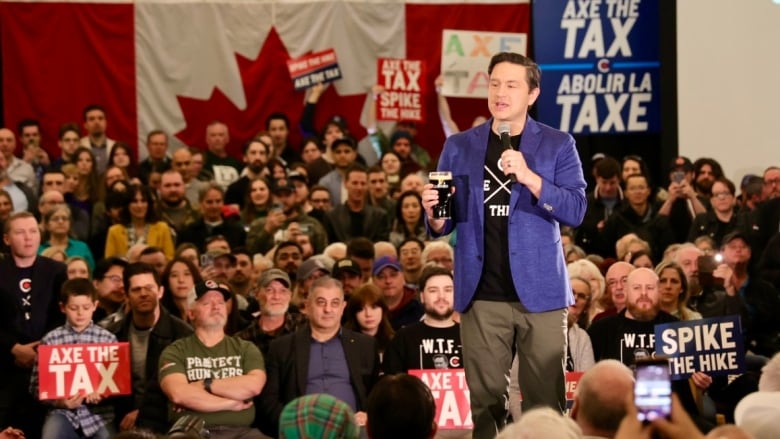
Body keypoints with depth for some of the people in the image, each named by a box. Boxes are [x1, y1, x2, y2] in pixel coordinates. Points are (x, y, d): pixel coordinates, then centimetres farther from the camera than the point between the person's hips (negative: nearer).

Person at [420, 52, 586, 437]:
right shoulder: (459, 147, 9)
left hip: (540, 292, -2)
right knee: (485, 401, 4)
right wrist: (434, 213, -13)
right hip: (481, 295, 2)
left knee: (544, 401, 0)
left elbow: (576, 211, -7)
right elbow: (443, 224, 10)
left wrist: (530, 177, -20)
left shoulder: (557, 145, 3)